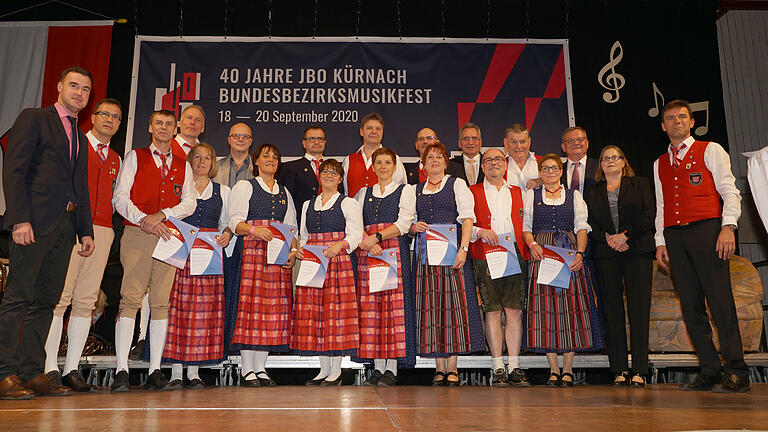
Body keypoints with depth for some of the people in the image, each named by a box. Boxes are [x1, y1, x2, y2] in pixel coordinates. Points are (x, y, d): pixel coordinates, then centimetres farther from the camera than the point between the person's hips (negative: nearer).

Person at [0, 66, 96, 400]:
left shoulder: (81, 139, 24)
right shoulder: (33, 119, 4)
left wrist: (86, 231, 14)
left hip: (65, 226, 7)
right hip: (35, 222, -6)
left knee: (46, 301, 6)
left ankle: (32, 373, 10)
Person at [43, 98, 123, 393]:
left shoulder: (115, 160, 23)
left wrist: (108, 227, 8)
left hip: (102, 231, 5)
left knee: (86, 301, 2)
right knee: (59, 296, -8)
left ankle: (72, 369, 6)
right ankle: (50, 368, -2)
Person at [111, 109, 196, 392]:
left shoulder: (183, 166, 19)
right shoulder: (134, 157, 13)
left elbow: (189, 204, 8)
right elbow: (120, 198, 4)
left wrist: (161, 215, -8)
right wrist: (143, 220, -12)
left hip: (169, 237, 2)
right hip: (137, 234, -2)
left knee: (161, 303, 0)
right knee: (130, 299, -10)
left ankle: (155, 371, 3)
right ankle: (121, 372, -8)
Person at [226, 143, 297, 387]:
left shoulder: (284, 193, 22)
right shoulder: (245, 186, 9)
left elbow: (291, 227, 18)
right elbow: (235, 222, -2)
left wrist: (293, 250, 0)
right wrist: (253, 229, -22)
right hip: (251, 251, -4)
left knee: (273, 307, -1)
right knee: (250, 304, -9)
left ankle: (261, 368, 6)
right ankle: (247, 370, -4)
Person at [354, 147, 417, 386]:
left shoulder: (405, 190, 10)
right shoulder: (364, 193, 20)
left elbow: (403, 223, -3)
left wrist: (377, 236, -13)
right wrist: (366, 242, -10)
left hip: (395, 251, -3)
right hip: (367, 253, 3)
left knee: (394, 303, -9)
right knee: (371, 307, -2)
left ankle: (391, 369, -5)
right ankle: (377, 367, 4)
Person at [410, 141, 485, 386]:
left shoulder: (457, 184, 9)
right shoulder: (416, 190, 19)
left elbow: (467, 218, -2)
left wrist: (463, 249, -14)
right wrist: (413, 228, -3)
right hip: (426, 252, 3)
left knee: (453, 302, -7)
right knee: (430, 305, -1)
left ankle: (452, 368, -1)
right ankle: (439, 368, 5)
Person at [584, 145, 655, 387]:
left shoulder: (639, 185, 13)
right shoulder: (592, 192, 17)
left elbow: (649, 213, 0)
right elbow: (587, 222, 7)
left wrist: (625, 235, -11)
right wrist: (607, 238, -10)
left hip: (637, 251, -1)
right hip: (605, 255, 2)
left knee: (639, 308, -7)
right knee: (611, 310, -2)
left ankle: (639, 370, -4)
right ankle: (620, 369, 3)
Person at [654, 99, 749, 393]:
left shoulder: (710, 151, 10)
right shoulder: (660, 164, 22)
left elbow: (729, 191, 2)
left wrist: (728, 227, -11)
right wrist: (660, 241, 11)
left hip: (706, 229, -4)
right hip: (674, 236, 4)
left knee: (719, 300, -11)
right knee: (690, 305, 1)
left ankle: (736, 372, -5)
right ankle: (710, 372, 6)